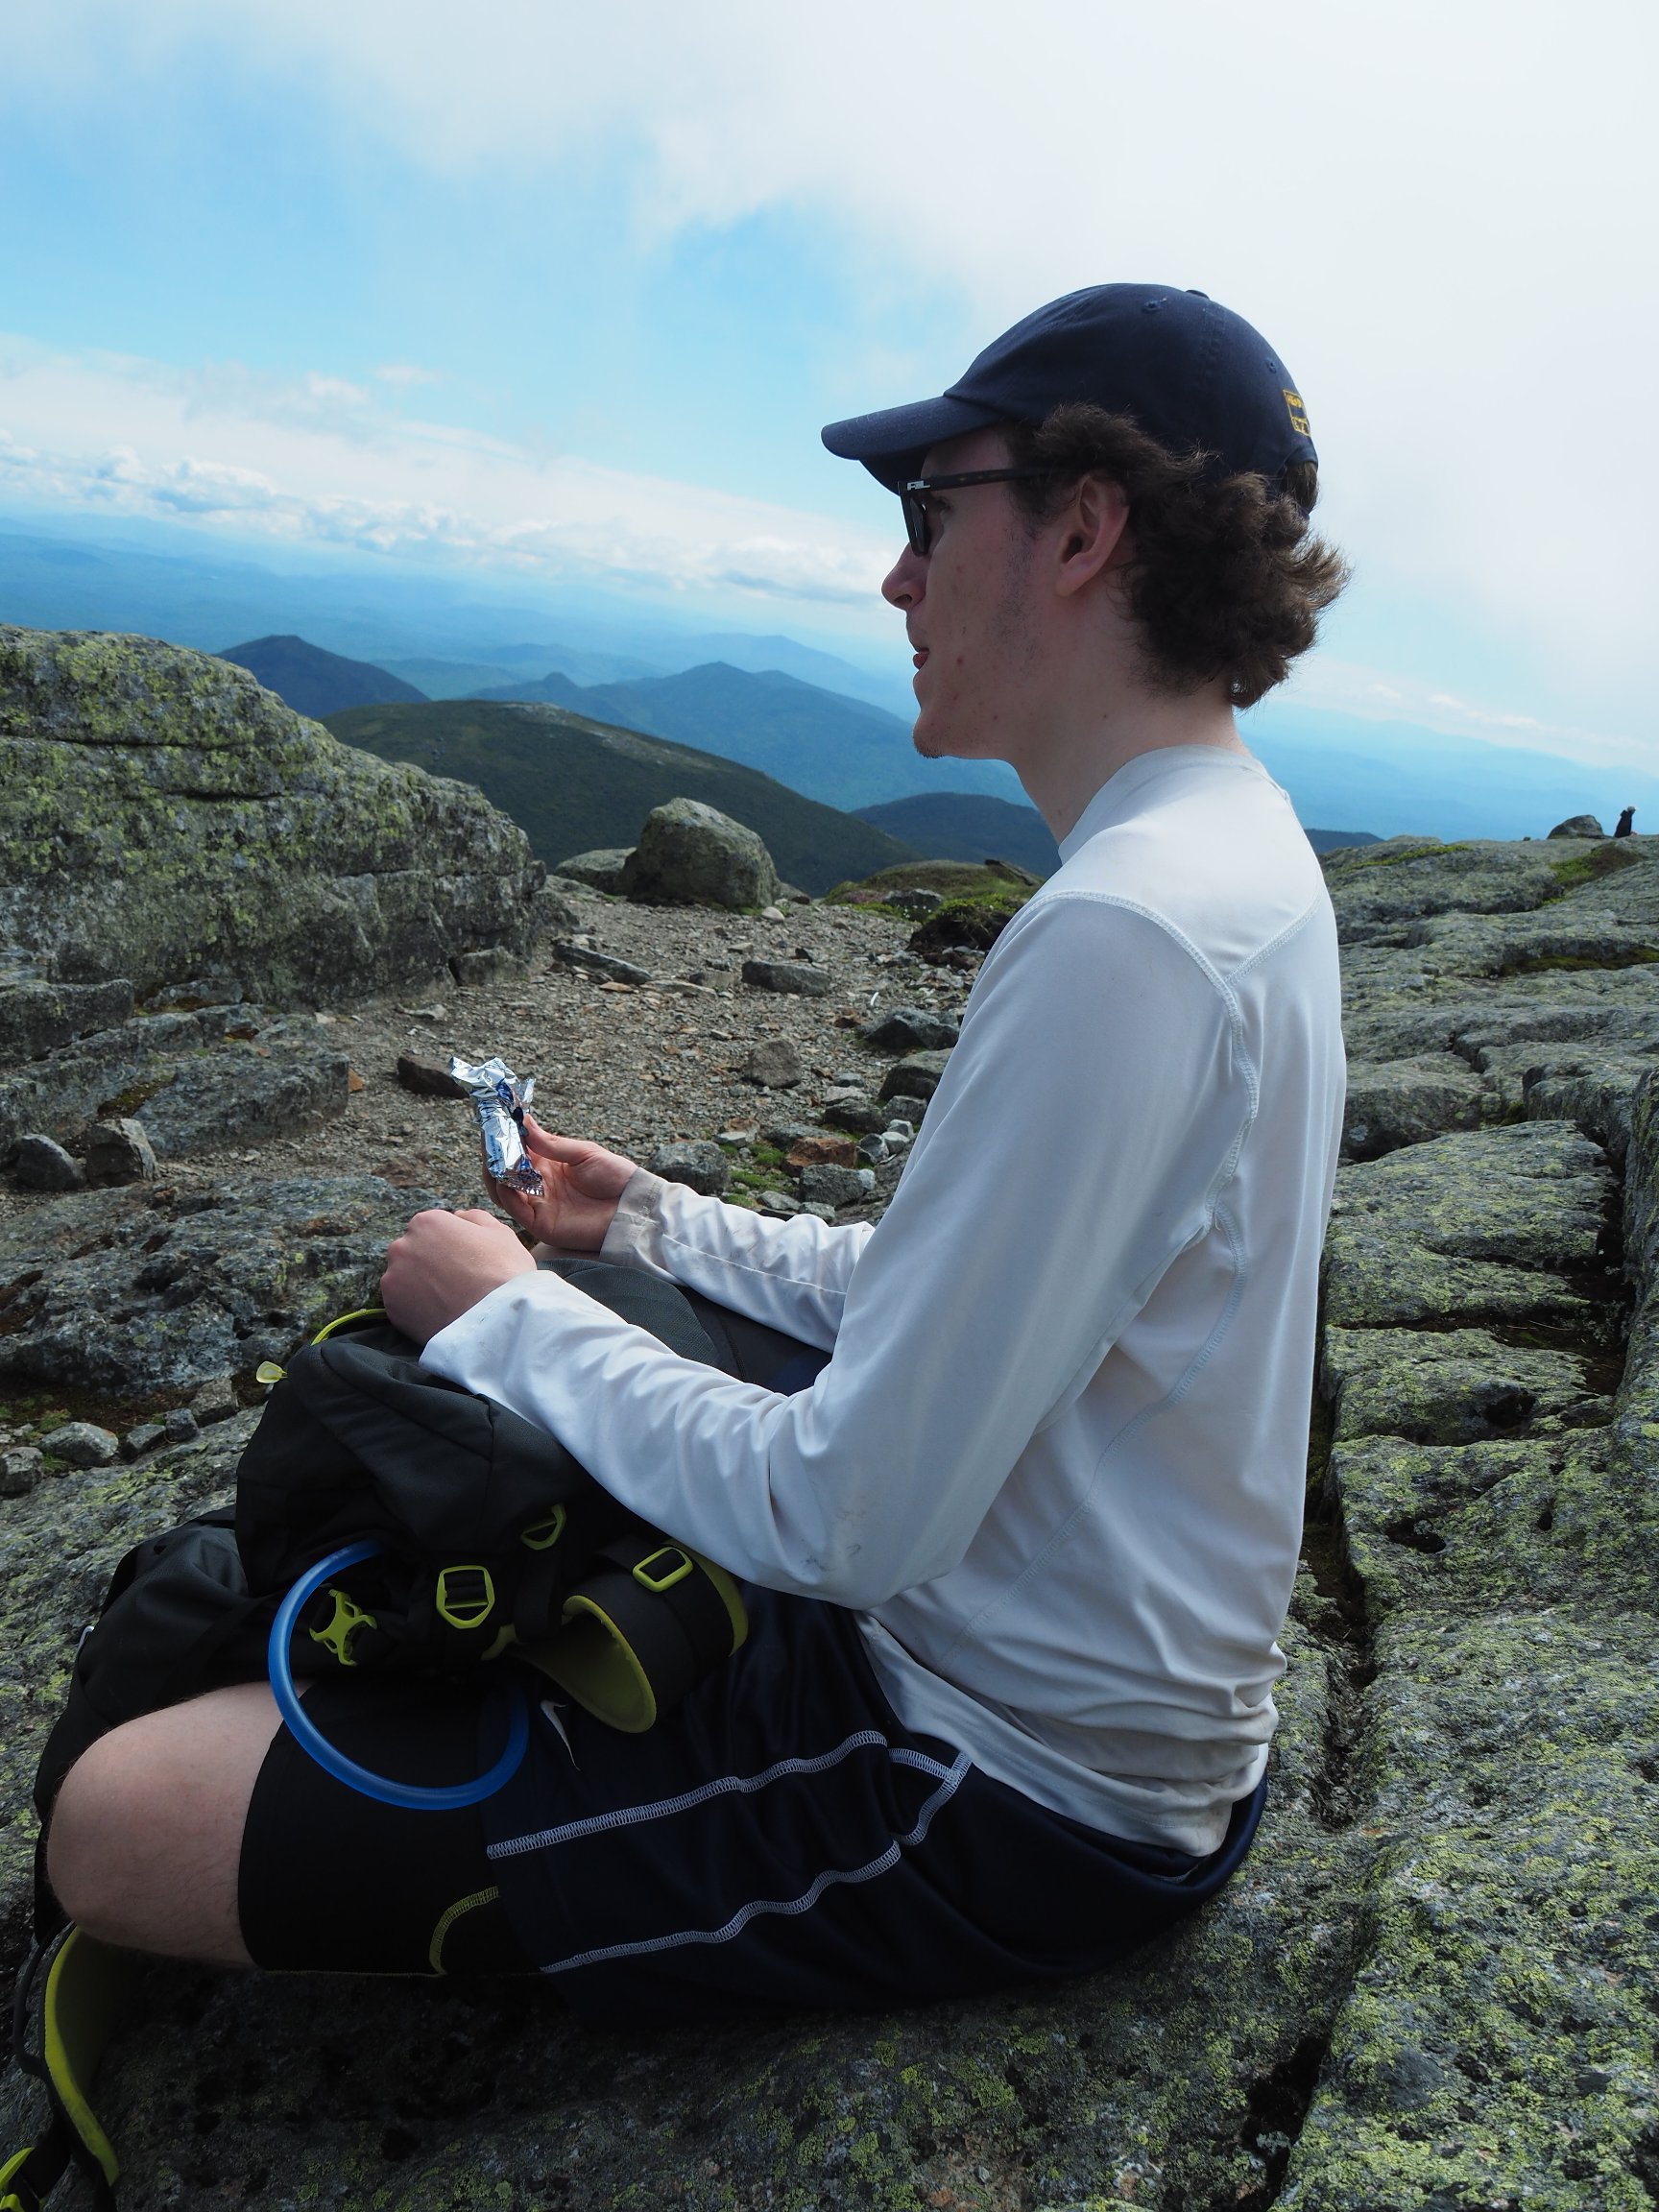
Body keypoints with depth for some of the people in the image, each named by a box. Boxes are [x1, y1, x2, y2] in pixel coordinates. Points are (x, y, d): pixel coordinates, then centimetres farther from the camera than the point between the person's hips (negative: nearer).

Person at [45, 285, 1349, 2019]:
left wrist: (509, 1314, -13)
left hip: (1016, 1799, -9)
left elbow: (852, 1520, -27)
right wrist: (654, 1225, 9)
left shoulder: (1123, 935, -29)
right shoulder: (1228, 858, 5)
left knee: (122, 1816, -12)